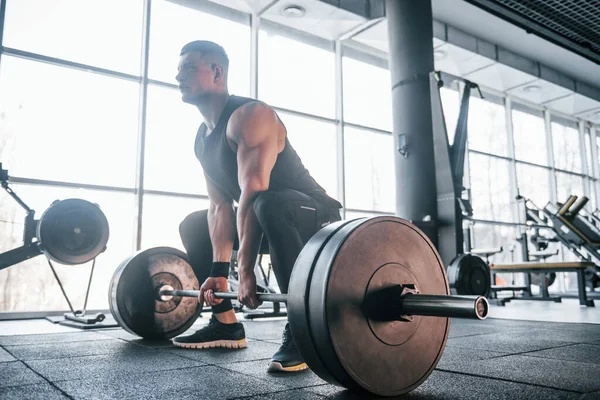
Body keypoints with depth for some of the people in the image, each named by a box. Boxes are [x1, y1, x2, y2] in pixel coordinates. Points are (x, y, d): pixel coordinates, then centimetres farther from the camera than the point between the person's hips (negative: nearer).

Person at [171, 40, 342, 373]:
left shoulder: (249, 115, -20)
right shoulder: (202, 139, 8)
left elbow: (253, 193, -31)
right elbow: (220, 206, 3)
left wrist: (246, 269, -34)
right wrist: (219, 271, -6)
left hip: (315, 214, -9)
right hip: (269, 217, 9)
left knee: (270, 206, -42)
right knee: (193, 227, 14)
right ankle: (226, 324, 15)